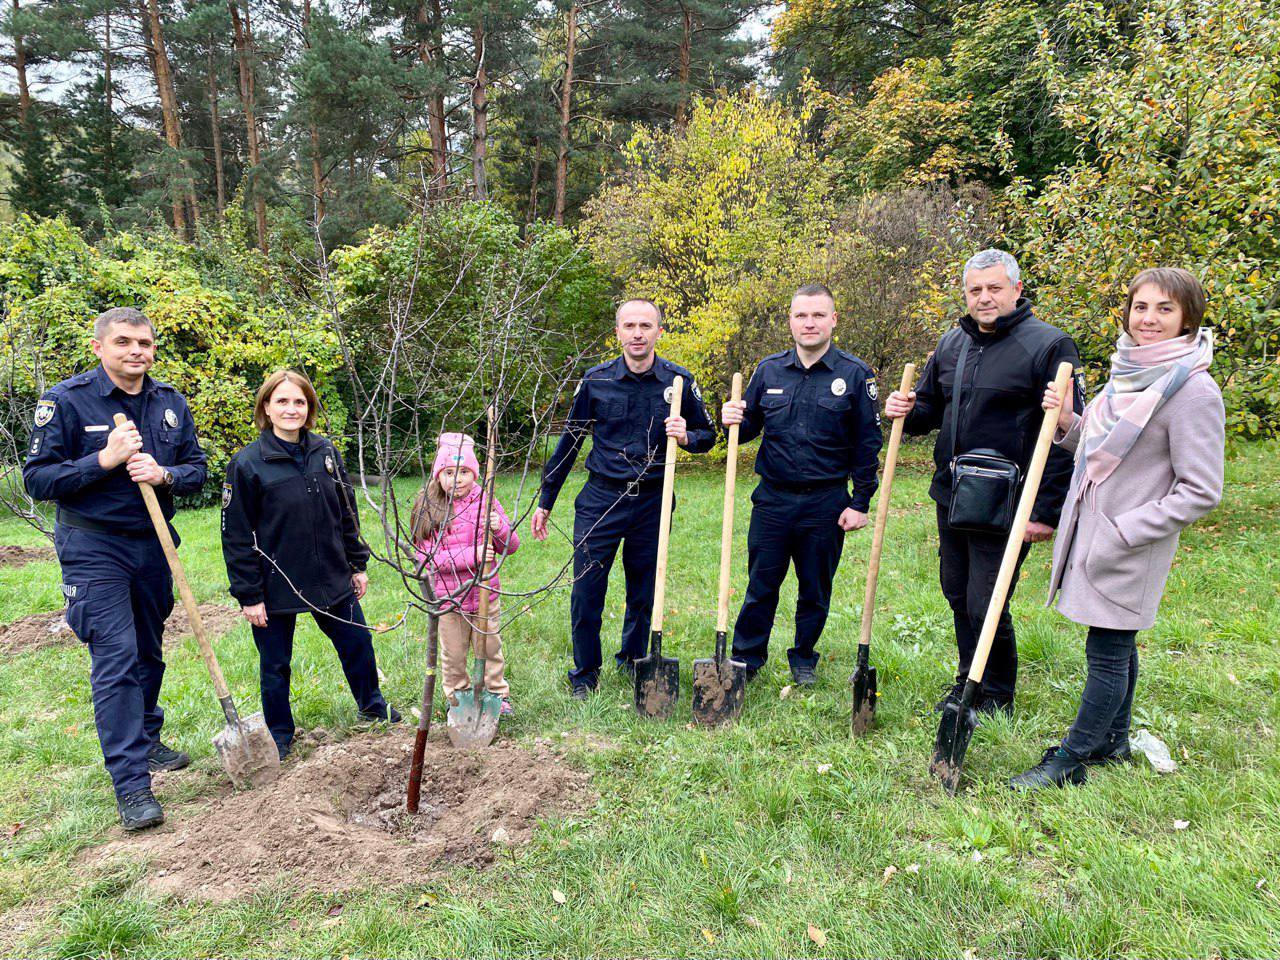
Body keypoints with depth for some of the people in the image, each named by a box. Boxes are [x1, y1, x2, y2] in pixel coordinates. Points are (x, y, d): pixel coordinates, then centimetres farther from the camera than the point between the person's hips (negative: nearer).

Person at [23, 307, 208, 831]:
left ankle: (145, 743, 36)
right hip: (93, 548, -5)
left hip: (153, 542, 5)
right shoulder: (66, 400, -10)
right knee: (115, 659, -10)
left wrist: (164, 474, -15)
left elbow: (196, 468, 7)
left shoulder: (170, 402, 3)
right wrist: (104, 460, -23)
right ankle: (131, 784, -4)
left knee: (148, 653, 17)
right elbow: (37, 478, -10)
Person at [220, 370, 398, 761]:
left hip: (332, 579, 4)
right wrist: (248, 594, -12)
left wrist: (358, 564, 9)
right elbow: (237, 536, -11)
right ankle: (279, 736, 33)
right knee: (275, 665, 11)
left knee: (357, 642, 17)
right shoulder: (247, 464, -12)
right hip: (275, 587, -4)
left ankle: (371, 705, 41)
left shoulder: (326, 452, 1)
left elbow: (346, 514, 9)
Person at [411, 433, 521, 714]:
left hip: (485, 594, 1)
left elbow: (511, 546, -2)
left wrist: (500, 529, -24)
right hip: (447, 597, -1)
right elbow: (428, 558, -16)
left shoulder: (485, 501, -4)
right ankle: (457, 698, 35)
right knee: (453, 655, 14)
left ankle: (498, 695, 34)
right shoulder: (428, 510, -10)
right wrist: (472, 555, -25)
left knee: (490, 648, 16)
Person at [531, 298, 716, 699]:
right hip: (600, 499, 0)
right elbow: (570, 441, 6)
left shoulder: (679, 381, -1)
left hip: (652, 502, 1)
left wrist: (686, 437, -15)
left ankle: (633, 662, 35)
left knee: (644, 593, 12)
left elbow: (707, 436, 10)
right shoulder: (595, 380, -2)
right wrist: (545, 501, 7)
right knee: (586, 592, 0)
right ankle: (585, 673, 20)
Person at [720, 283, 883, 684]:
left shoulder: (855, 374, -3)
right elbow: (750, 428, 13)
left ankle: (804, 658, 32)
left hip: (826, 504, -1)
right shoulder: (769, 369, 5)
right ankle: (746, 658, 24)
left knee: (815, 590, 12)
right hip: (773, 499, 2)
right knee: (761, 585, 9)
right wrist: (735, 420, -10)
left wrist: (860, 502, -4)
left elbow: (867, 444, -1)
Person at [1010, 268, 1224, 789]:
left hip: (1130, 547, -8)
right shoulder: (1128, 373, 8)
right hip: (1095, 532, 8)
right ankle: (1112, 742, 36)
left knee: (1108, 652, 4)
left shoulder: (1193, 390, -17)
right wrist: (1067, 422, -1)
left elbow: (1200, 491, -18)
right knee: (1117, 645, 20)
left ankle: (1070, 761, 16)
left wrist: (1124, 532, -20)